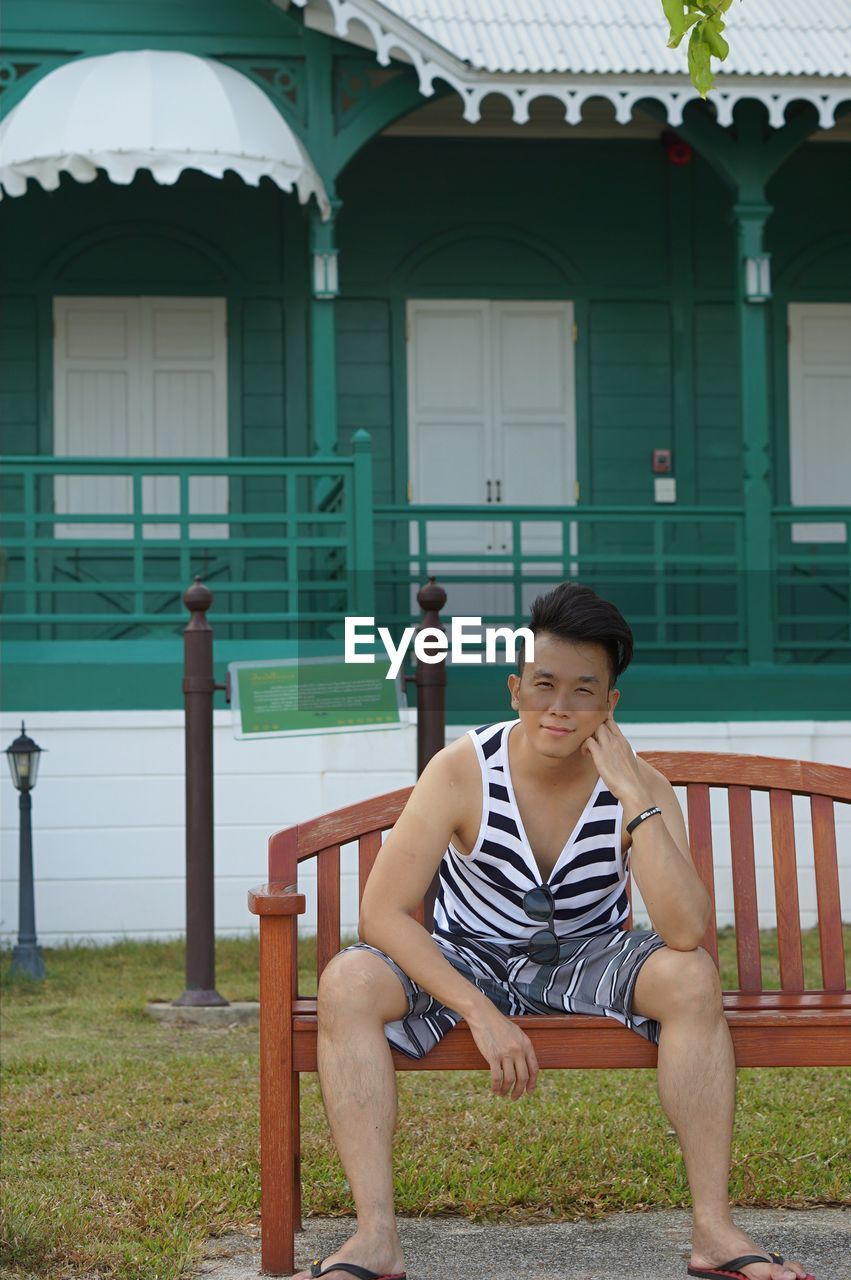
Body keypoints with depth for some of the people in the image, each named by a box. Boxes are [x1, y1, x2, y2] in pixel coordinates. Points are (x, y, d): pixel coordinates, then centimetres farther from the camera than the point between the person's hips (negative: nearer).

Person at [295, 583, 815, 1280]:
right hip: (468, 960, 0)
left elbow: (687, 931, -31)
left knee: (692, 977, -30)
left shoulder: (641, 787, -16)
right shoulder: (464, 771, -19)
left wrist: (636, 800, -34)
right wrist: (481, 1014, -29)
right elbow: (383, 912, -21)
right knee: (346, 984, -29)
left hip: (587, 960, 1)